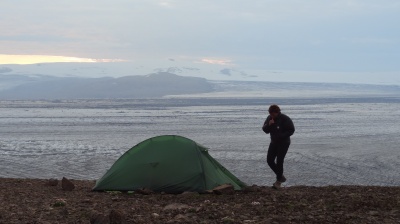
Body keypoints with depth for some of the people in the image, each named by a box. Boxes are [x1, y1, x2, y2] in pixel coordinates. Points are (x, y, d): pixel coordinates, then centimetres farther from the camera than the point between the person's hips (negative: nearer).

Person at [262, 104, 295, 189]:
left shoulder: (285, 119, -16)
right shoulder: (269, 118, 1)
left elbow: (291, 130, -13)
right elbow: (265, 130, 2)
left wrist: (281, 136, -22)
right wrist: (268, 125, -19)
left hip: (283, 143, -6)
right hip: (274, 142, 6)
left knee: (279, 161, -10)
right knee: (269, 160, -1)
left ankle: (278, 181, 1)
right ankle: (281, 176, 18)